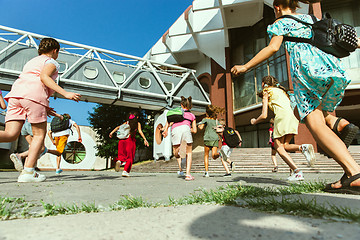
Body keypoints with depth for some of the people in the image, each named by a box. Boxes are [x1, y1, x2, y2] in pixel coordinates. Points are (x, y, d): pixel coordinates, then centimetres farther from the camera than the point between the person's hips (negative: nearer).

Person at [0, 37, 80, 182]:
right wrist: (65, 93, -18)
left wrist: (44, 108, 30)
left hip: (15, 94, 7)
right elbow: (44, 77, -10)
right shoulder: (51, 62, 12)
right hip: (34, 95, -7)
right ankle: (28, 172, -4)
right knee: (39, 134, 2)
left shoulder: (30, 62, 37)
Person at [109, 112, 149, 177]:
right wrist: (145, 139, -9)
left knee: (122, 154, 12)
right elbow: (140, 131, -3)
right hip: (130, 140, -3)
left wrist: (112, 132, 2)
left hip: (122, 140, 3)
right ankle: (125, 171, -3)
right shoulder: (138, 123, 13)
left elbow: (118, 127, 9)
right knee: (130, 157, 6)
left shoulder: (126, 123, 22)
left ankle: (119, 161, -19)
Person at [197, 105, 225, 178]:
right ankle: (218, 153, -37)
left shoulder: (205, 119, 3)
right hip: (215, 138, 3)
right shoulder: (216, 120, 16)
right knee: (214, 156, -2)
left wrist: (199, 125, 11)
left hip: (208, 138, -3)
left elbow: (201, 127, -9)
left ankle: (206, 172, 6)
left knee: (206, 155, 10)